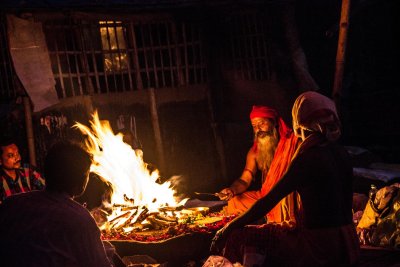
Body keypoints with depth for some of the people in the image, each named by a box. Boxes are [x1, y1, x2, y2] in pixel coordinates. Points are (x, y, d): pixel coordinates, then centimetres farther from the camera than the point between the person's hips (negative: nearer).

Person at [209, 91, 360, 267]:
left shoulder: (308, 158, -15)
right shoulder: (342, 154, 7)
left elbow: (268, 201, -15)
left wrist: (228, 229, -8)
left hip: (321, 246, -8)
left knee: (243, 238, 0)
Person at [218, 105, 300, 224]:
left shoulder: (292, 142, -5)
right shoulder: (254, 151, 9)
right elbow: (244, 180, 7)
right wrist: (232, 190, -16)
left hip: (290, 196, -5)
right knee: (234, 203, -9)